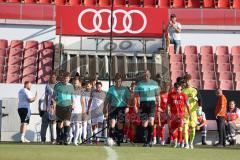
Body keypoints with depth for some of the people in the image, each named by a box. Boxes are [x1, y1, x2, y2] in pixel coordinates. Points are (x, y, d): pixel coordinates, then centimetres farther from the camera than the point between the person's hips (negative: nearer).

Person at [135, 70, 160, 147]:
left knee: (151, 122, -15)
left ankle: (150, 140, -5)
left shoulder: (154, 83, 10)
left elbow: (157, 95, 14)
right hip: (143, 104, 1)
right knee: (144, 124, 0)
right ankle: (145, 141, 8)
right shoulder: (139, 84, 7)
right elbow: (136, 95, 7)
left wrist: (159, 106, 7)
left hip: (152, 104, -1)